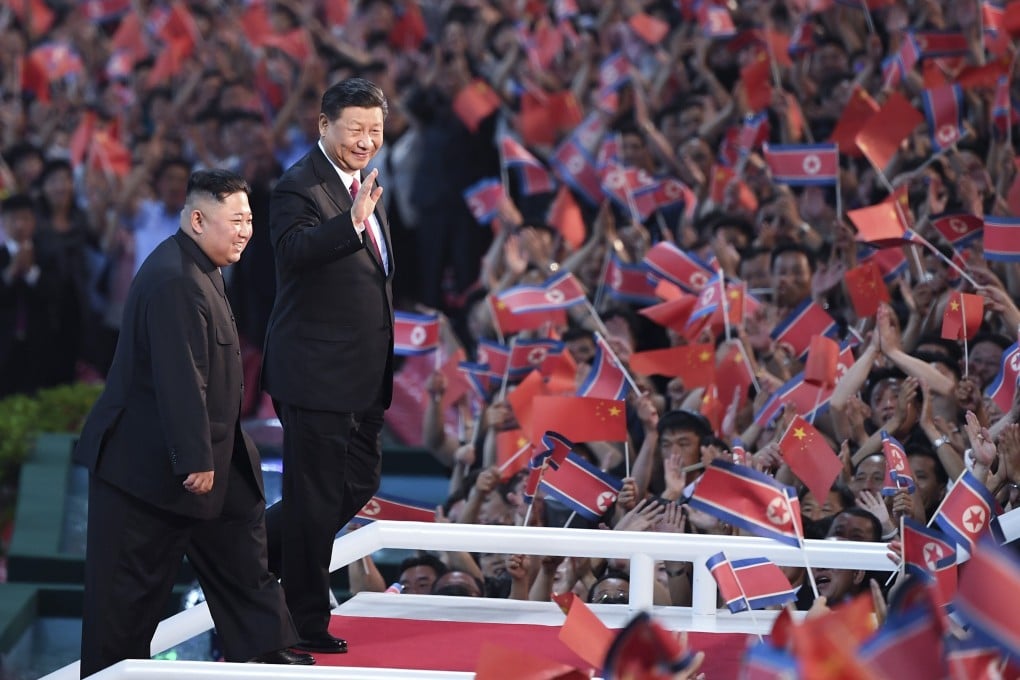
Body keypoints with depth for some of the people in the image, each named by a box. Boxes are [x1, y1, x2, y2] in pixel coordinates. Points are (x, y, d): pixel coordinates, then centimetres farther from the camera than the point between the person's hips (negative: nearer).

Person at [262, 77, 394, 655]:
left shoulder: (365, 185, 14)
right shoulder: (299, 187, -15)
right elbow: (294, 249, -34)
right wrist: (353, 221, -48)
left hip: (364, 374, 9)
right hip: (316, 372, -9)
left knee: (359, 483, 16)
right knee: (316, 495, 0)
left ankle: (254, 552, 31)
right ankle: (307, 623, 10)